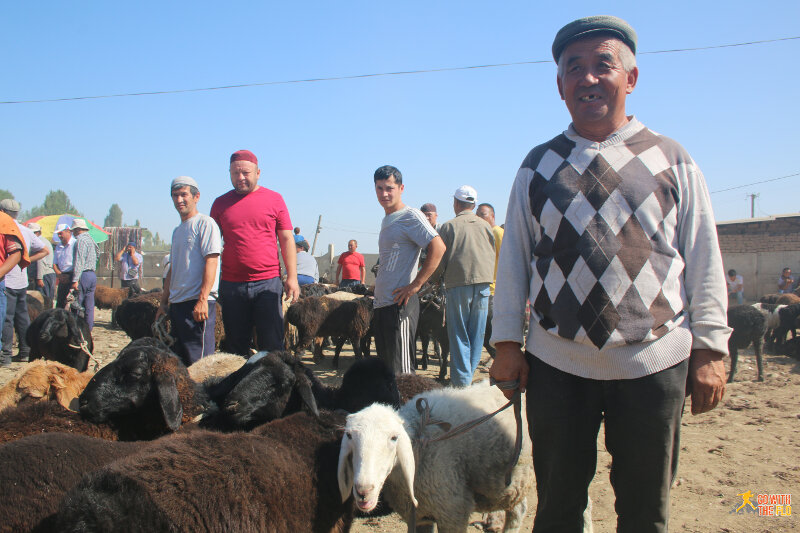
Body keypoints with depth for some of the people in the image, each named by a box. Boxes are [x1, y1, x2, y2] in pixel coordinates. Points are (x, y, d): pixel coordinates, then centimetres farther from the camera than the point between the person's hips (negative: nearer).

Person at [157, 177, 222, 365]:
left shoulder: (205, 223, -6)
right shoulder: (177, 231, 21)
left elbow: (211, 261, -15)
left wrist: (202, 299, -22)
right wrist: (163, 302, 22)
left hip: (198, 303, -9)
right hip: (177, 304, 9)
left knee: (199, 361, -8)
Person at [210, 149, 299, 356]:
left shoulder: (274, 199, 5)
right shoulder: (220, 203, 10)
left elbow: (287, 240, 5)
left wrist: (292, 277, -3)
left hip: (268, 283, -2)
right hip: (231, 285, 2)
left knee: (272, 345, 0)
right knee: (236, 345, 8)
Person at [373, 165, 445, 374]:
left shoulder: (410, 216, -9)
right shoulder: (387, 220, 19)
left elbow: (438, 248, -21)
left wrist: (416, 285, -21)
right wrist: (378, 290, 16)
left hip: (400, 304, -9)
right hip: (382, 304, 9)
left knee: (401, 371, -7)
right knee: (385, 366, 14)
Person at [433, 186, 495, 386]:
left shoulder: (448, 226, -1)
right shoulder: (485, 226, 9)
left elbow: (439, 260, -1)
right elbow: (494, 256, 15)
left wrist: (433, 279, 16)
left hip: (458, 284, -3)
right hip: (483, 283, 3)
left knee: (459, 335, 3)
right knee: (477, 334, 10)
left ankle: (461, 382, 2)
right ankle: (469, 375, 16)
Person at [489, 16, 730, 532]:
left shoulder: (672, 159, 4)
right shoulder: (538, 166, 7)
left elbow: (703, 257, 4)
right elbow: (513, 257, 8)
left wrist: (709, 349, -1)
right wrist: (507, 343, 4)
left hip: (654, 363, 0)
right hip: (557, 364, 1)